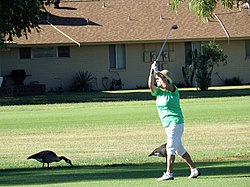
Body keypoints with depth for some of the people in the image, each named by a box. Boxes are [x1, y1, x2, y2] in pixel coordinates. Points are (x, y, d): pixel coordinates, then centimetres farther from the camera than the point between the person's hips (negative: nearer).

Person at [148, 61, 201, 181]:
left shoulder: (173, 90, -10)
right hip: (168, 125, 9)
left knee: (171, 148, -11)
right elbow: (151, 85, -8)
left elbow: (166, 86, -31)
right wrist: (152, 72, -17)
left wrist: (158, 73, -21)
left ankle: (169, 173, -12)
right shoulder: (158, 92, 9)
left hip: (175, 123, -9)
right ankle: (194, 170, 20)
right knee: (179, 148, 13)